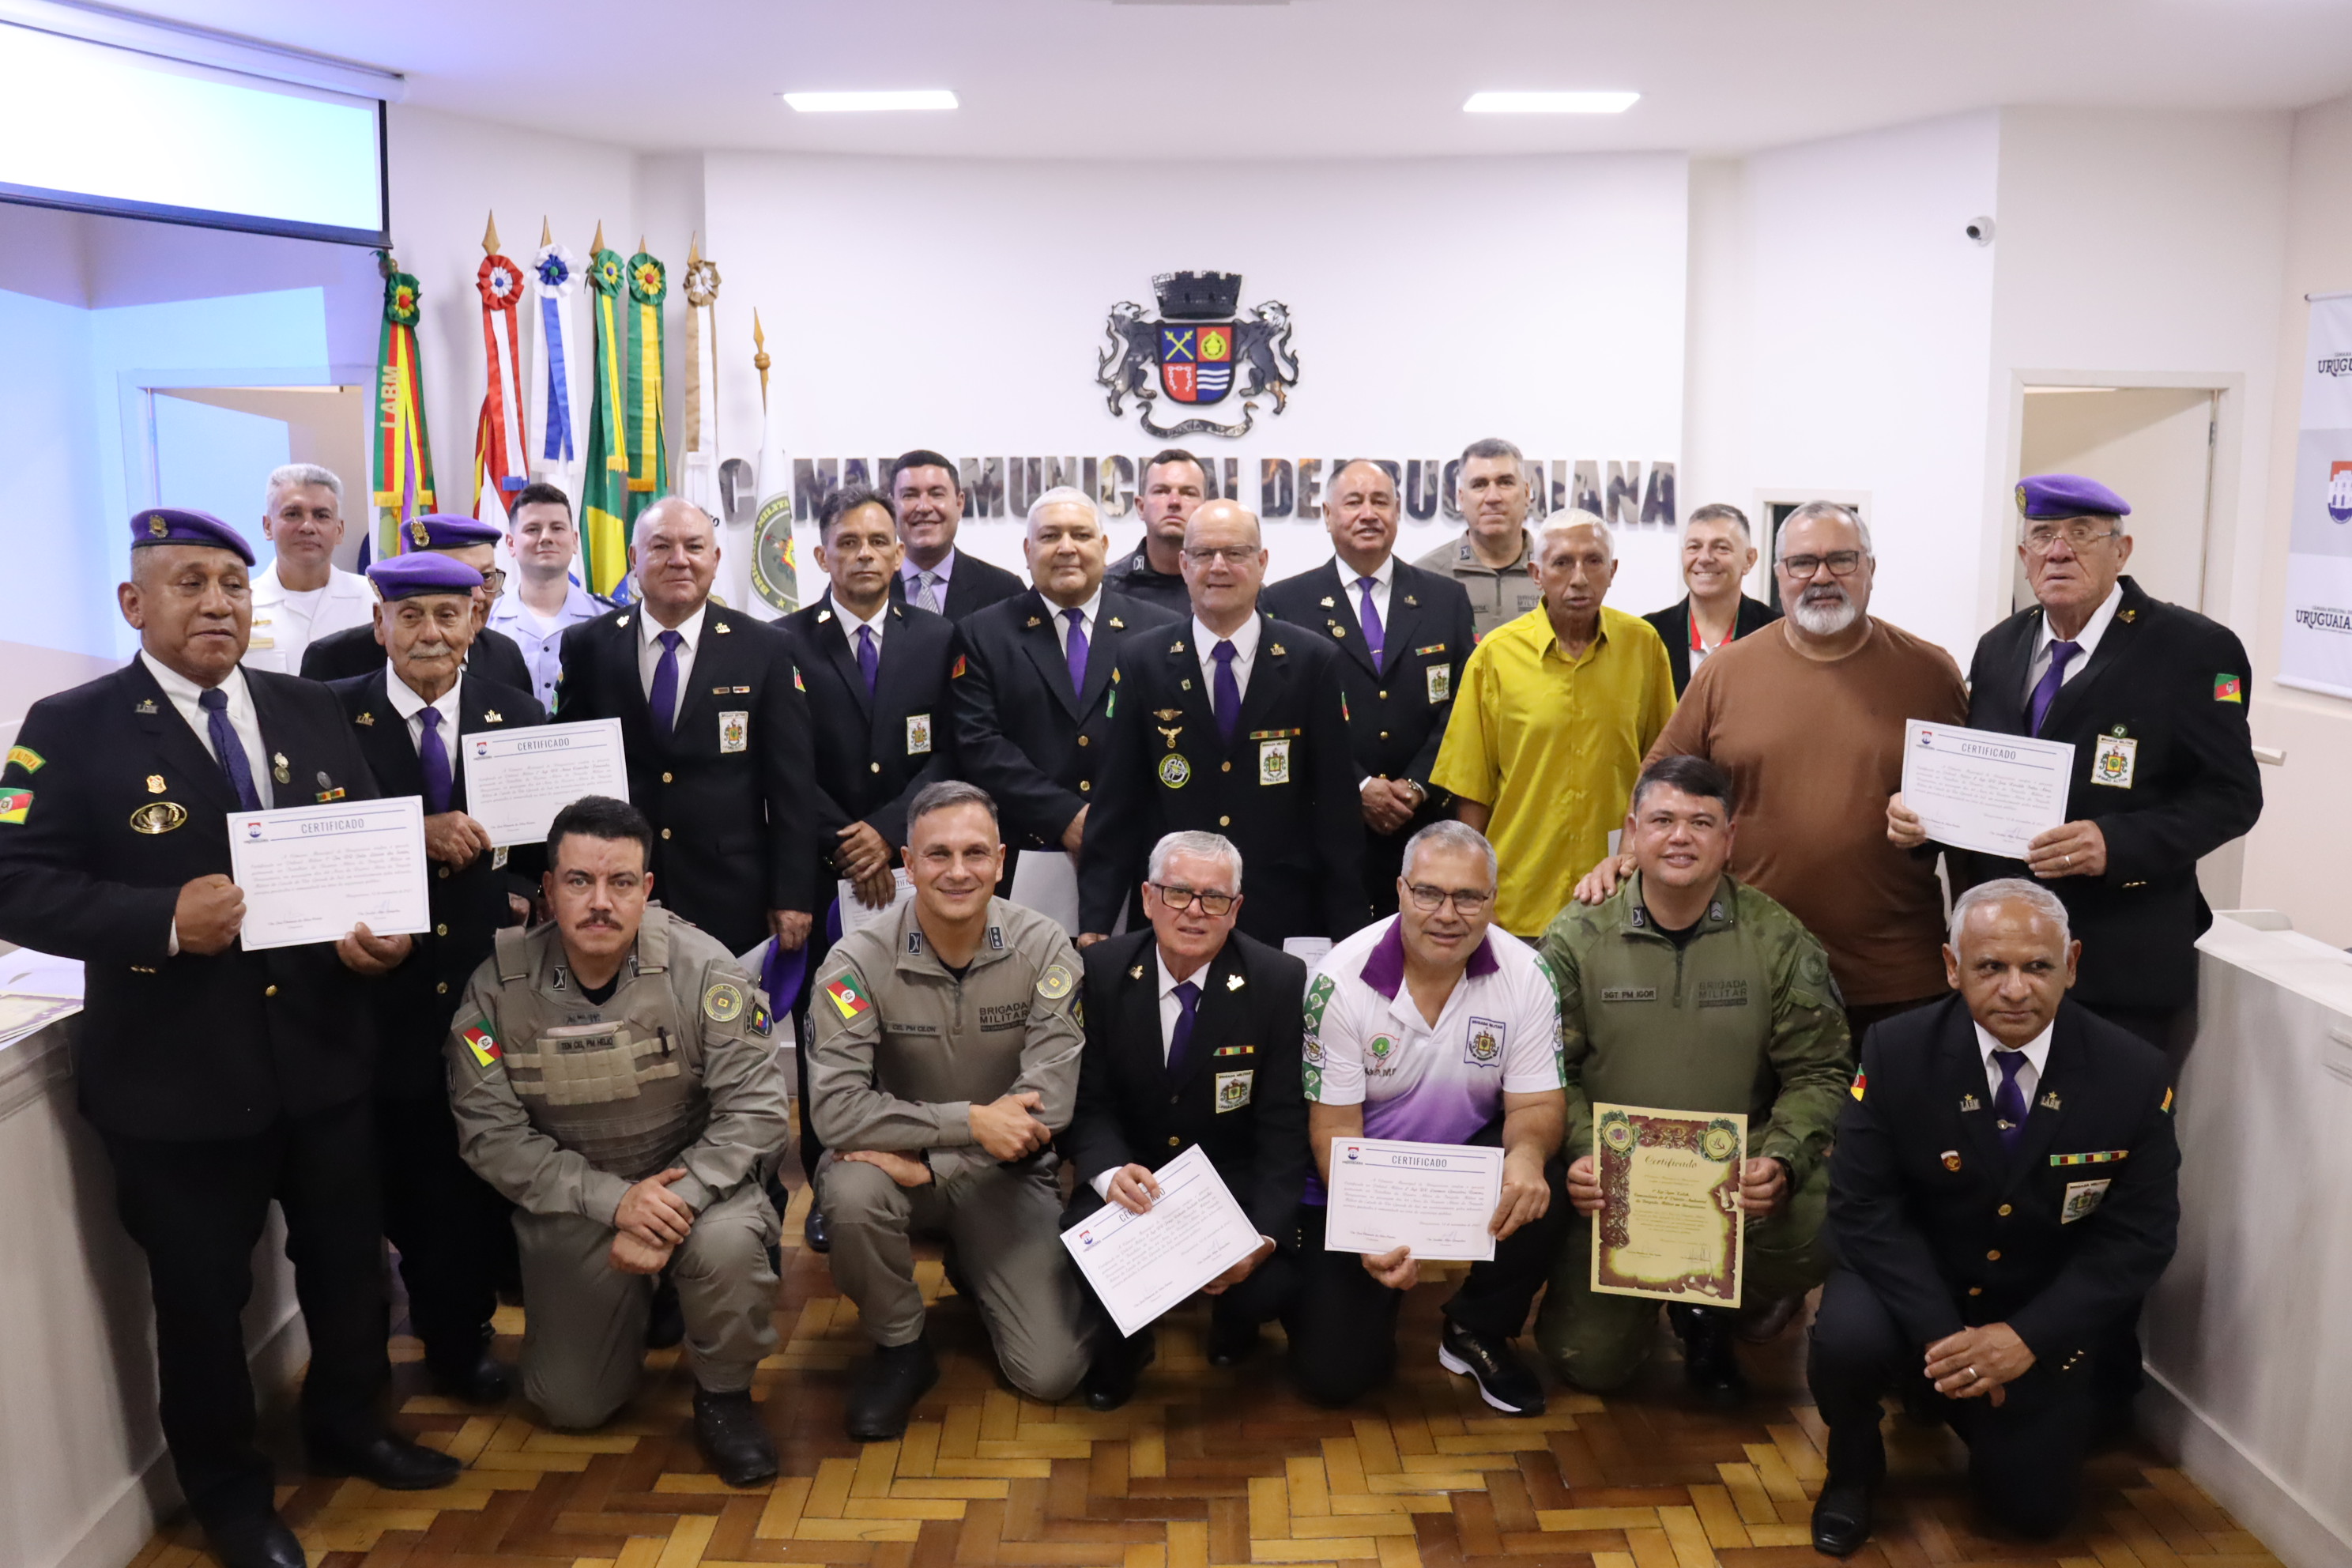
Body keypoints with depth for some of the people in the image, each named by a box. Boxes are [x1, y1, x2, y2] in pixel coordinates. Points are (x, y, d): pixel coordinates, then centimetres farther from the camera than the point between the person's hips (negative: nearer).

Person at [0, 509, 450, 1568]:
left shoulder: (312, 714, 6)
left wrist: (381, 930, -11)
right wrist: (164, 920, -28)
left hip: (324, 1057, 4)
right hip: (179, 1078, -4)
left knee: (349, 1259, 20)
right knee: (202, 1294, 13)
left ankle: (347, 1424, 45)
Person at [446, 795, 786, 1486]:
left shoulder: (700, 968, -18)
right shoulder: (499, 986, -14)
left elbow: (753, 1110, -18)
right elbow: (490, 1133, -12)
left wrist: (674, 1204, -29)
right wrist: (613, 1199, -23)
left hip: (693, 1178, -2)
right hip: (573, 1203, 2)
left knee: (728, 1244, -35)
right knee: (572, 1405, 0)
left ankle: (724, 1396, -4)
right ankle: (636, 1305, 33)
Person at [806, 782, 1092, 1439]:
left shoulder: (1043, 949, -12)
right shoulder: (859, 962, -15)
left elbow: (1050, 1103, -19)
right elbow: (835, 1109, -24)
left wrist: (927, 1160, -23)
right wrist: (971, 1120, -28)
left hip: (1005, 1174, 1)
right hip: (902, 1167, 0)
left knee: (1051, 1373, -10)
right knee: (851, 1192, -36)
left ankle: (973, 1272, 24)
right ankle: (900, 1347, -5)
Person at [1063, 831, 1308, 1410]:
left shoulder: (1278, 981, -13)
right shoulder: (1101, 970, -8)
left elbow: (1283, 1124, -12)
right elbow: (1087, 1101, -6)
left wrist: (1264, 1236, -26)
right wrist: (1111, 1171, -29)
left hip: (1235, 1179, 0)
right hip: (1133, 1177, 1)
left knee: (1272, 1284, -26)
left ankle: (1232, 1319, 16)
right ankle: (1121, 1343, 11)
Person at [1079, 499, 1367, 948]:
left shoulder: (1312, 661, 1)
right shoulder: (1144, 668, 3)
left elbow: (1337, 801, 0)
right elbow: (1117, 805, 3)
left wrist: (1346, 929, -2)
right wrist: (1094, 923, -3)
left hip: (1285, 917, 0)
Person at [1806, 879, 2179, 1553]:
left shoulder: (2135, 1074, -13)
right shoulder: (1895, 1053, -15)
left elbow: (2136, 1237, -9)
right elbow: (1864, 1208, -15)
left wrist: (2028, 1338, -20)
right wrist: (1941, 1335, -26)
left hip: (2040, 1323, 2)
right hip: (1914, 1291, -2)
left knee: (2033, 1505, -3)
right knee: (1846, 1341, -32)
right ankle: (1852, 1468, 3)